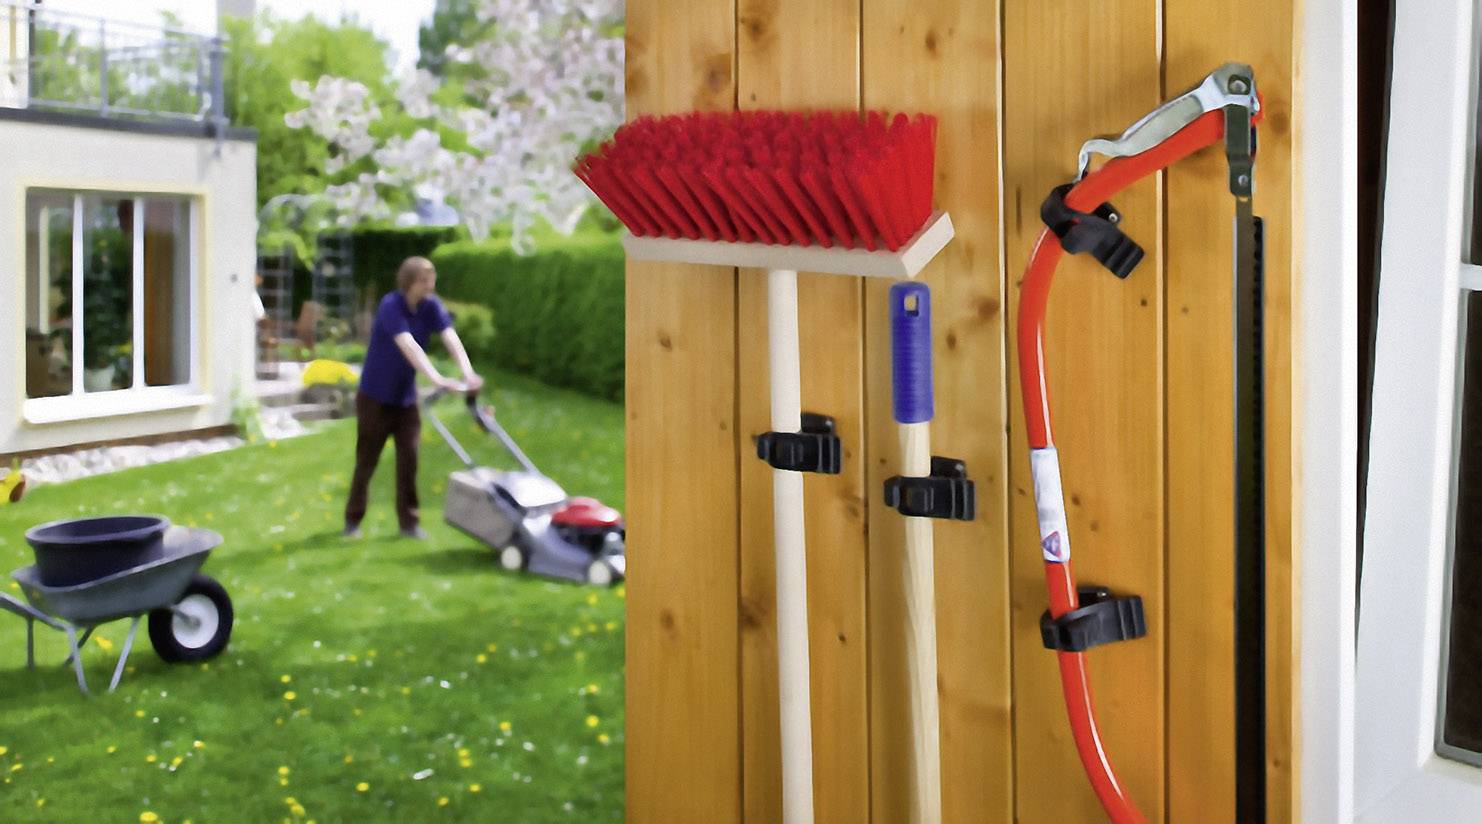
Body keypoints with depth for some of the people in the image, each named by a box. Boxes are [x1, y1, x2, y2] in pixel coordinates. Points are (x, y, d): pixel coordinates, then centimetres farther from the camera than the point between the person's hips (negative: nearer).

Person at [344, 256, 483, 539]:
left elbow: (451, 338, -20)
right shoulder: (391, 305, -22)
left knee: (409, 457, -2)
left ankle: (408, 521, 6)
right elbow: (409, 346, -35)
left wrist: (468, 372, -37)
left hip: (405, 397, 4)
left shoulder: (431, 306, -6)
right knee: (367, 460, 4)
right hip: (375, 396, -4)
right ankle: (353, 519, 20)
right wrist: (437, 379, -46)